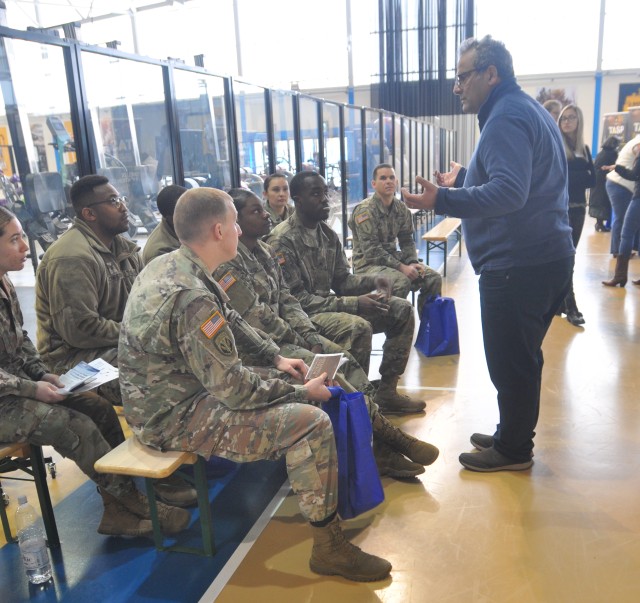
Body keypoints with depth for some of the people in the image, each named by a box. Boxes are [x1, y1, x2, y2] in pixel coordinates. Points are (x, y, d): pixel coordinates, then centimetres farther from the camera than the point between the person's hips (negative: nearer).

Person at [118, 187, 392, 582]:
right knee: (312, 423, -16)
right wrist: (303, 392, -12)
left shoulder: (169, 266, 2)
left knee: (289, 388, 15)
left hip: (169, 393, 10)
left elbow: (230, 320, 14)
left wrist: (275, 357, 7)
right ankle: (329, 546, 2)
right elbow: (235, 389, -25)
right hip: (175, 417, -10)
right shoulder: (191, 297, -29)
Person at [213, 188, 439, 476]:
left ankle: (378, 447, -10)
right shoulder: (228, 264, -16)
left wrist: (310, 336, -4)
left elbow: (286, 300, 10)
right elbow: (258, 319, -19)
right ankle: (387, 434, -6)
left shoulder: (264, 252, 11)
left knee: (346, 359, -8)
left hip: (282, 336, 9)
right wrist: (301, 343, -12)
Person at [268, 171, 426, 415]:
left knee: (401, 310, 2)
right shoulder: (282, 240, -16)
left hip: (330, 306, 9)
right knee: (359, 326, -35)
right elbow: (295, 300, -21)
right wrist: (354, 303, -24)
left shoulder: (328, 235, 10)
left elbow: (342, 281, 12)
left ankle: (386, 392, 5)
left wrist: (372, 280, -10)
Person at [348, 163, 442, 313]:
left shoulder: (401, 208, 5)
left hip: (393, 259, 7)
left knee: (433, 278, -6)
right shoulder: (365, 210, -16)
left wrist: (413, 263, -9)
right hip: (368, 263, -7)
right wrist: (401, 267, -24)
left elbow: (407, 241, 11)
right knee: (401, 282, -33)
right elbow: (372, 251, -21)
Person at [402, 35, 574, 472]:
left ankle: (513, 450, 18)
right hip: (547, 256, 11)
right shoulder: (527, 110, 18)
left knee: (509, 362, 2)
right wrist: (464, 178, 30)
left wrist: (443, 200, -34)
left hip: (518, 265, -11)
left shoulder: (507, 117, -15)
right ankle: (514, 435, 34)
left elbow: (509, 192, -29)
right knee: (523, 356, 19)